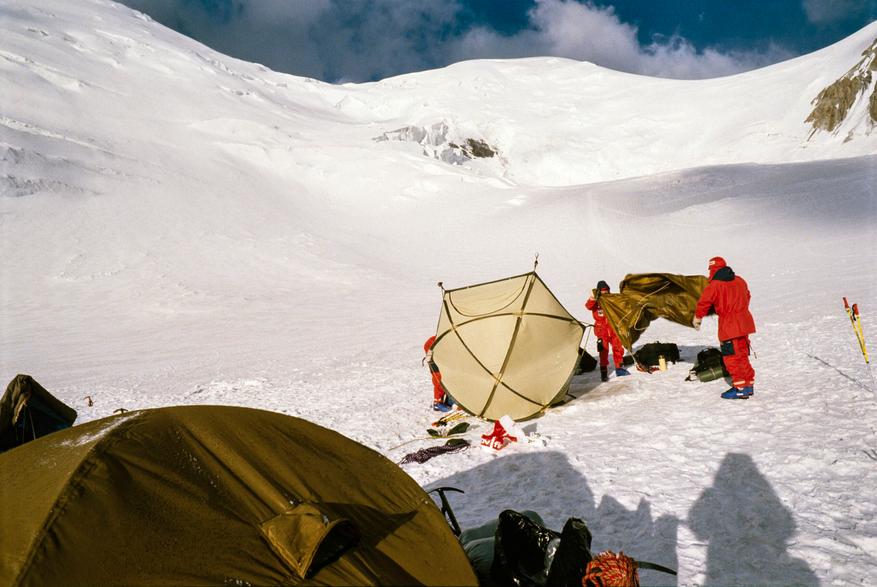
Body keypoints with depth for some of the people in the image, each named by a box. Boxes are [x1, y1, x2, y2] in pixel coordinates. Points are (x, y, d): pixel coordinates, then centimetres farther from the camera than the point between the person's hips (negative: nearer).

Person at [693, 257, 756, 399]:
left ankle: (741, 388, -3)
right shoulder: (739, 281, 11)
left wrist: (697, 317, 14)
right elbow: (747, 297, 23)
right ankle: (749, 385, 23)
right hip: (744, 323, 8)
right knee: (742, 355, 17)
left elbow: (704, 302, -3)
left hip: (729, 326, -8)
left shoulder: (714, 286, -11)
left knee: (731, 357, -2)